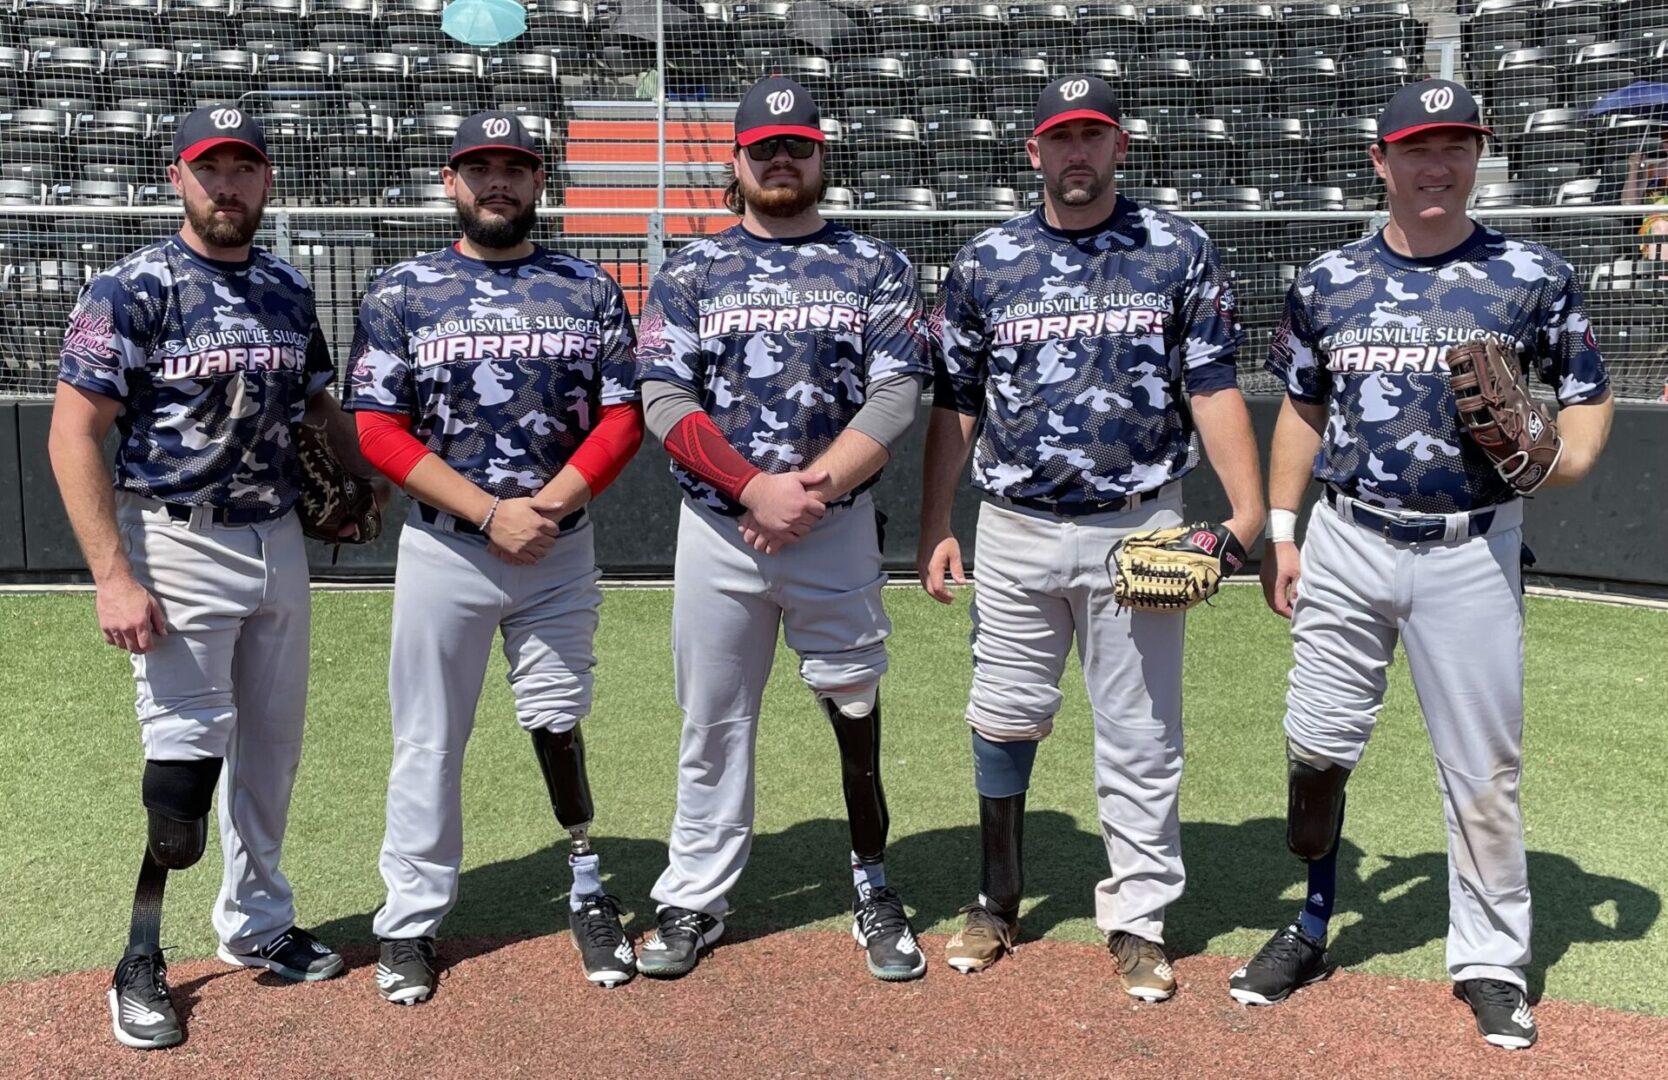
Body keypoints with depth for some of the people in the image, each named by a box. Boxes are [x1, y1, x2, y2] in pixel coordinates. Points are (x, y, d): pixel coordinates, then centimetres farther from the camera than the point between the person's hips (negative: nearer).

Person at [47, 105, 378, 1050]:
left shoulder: (289, 291, 8)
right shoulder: (133, 289, -8)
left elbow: (324, 409, 19)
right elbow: (74, 435, -12)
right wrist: (114, 577, -19)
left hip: (279, 544, 6)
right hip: (180, 547, -6)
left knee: (272, 745, 13)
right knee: (187, 753, -6)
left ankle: (257, 927, 31)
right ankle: (142, 963, 13)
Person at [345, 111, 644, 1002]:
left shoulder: (590, 291, 5)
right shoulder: (401, 293, 2)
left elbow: (622, 421, 0)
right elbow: (379, 431, -5)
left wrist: (543, 509, -12)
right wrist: (491, 512, -15)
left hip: (562, 551, 1)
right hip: (443, 550, 0)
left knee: (557, 725, 8)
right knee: (428, 743, 5)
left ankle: (589, 895, 24)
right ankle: (411, 923, 18)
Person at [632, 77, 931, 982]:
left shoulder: (874, 268, 6)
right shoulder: (690, 271, 7)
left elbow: (896, 395, -4)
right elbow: (665, 403, -3)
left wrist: (813, 486, -16)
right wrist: (756, 489, -16)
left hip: (837, 530, 0)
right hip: (716, 530, 1)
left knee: (856, 712, 5)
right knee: (712, 724, 8)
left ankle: (873, 888, 24)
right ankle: (694, 901, 21)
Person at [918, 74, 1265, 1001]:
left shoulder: (1180, 251, 2)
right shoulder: (985, 261, 6)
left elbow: (1214, 390, -1)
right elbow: (953, 405, 9)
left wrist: (1249, 511, -10)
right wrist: (935, 527, 5)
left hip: (1137, 530, -1)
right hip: (1016, 531, 2)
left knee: (1139, 736, 4)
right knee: (1003, 719, 9)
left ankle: (1137, 922, 18)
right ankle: (998, 901, 28)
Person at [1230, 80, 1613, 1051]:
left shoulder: (1535, 278, 0)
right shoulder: (1328, 282, 6)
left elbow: (1590, 396, 7)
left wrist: (1564, 456, -15)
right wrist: (1280, 531, 7)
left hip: (1472, 552, -1)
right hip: (1347, 543, 2)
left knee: (1484, 766, 4)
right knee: (1317, 749, 6)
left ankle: (1492, 962, 21)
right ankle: (1311, 928, 25)